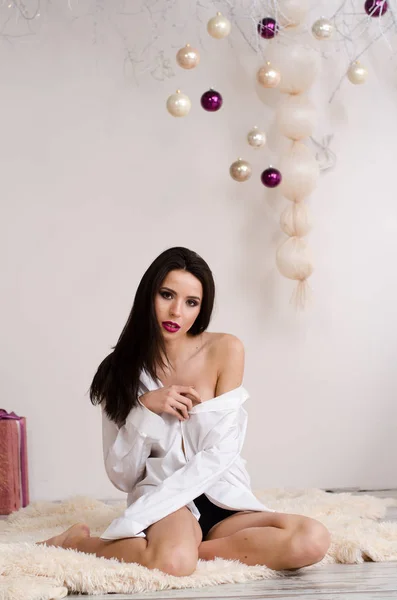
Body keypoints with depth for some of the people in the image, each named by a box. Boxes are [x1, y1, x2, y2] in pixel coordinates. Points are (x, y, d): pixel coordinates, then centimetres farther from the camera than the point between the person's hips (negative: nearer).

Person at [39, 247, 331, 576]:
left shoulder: (225, 350, -3)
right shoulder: (121, 369, 2)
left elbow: (218, 455, -10)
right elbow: (121, 475, 2)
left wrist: (131, 522, -17)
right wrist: (145, 409, -15)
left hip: (224, 500, 2)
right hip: (163, 501, -2)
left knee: (313, 540, -29)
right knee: (173, 561, -39)